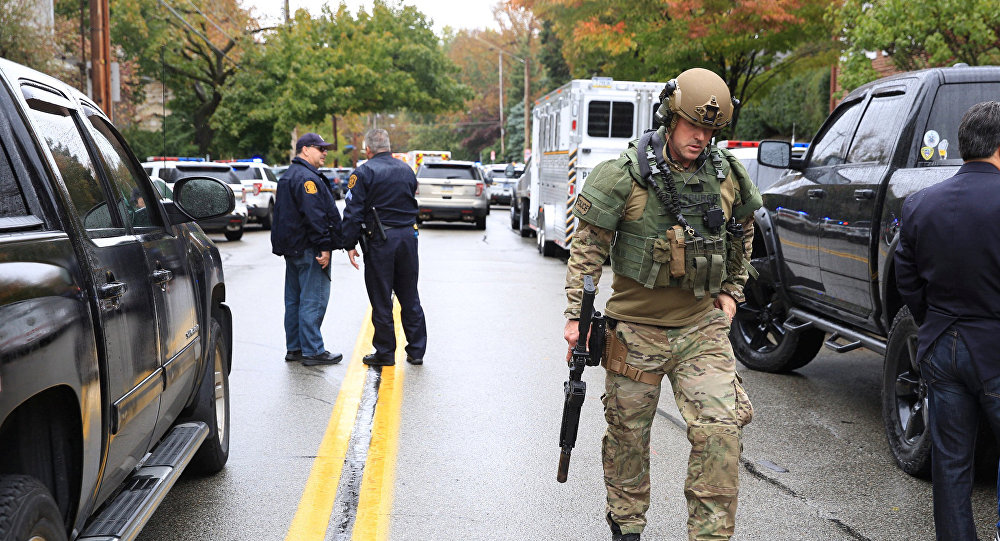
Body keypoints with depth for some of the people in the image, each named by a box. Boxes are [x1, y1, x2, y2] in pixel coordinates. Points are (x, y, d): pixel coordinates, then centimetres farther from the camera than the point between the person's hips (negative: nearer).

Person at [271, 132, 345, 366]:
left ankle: (294, 348, 20)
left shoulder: (288, 177, 20)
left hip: (292, 248, 11)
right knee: (313, 299, -7)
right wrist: (324, 247, -22)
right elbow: (314, 216, -23)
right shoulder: (307, 178, -16)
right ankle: (312, 351, -4)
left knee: (294, 299, 13)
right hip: (308, 250, -11)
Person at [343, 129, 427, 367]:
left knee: (381, 300, 4)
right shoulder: (407, 170, 11)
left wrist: (350, 244, -5)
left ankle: (385, 352, 10)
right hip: (408, 237, 5)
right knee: (410, 298, 12)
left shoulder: (364, 172, -7)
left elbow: (353, 212, -10)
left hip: (380, 240, -5)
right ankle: (416, 351, 16)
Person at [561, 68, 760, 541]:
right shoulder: (626, 175, -11)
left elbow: (742, 233, 21)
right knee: (628, 435, 11)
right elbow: (588, 246, -6)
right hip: (636, 330, -2)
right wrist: (576, 315, -10)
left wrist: (731, 290, 16)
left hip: (702, 328, 3)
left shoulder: (726, 175, 1)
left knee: (721, 430, -8)